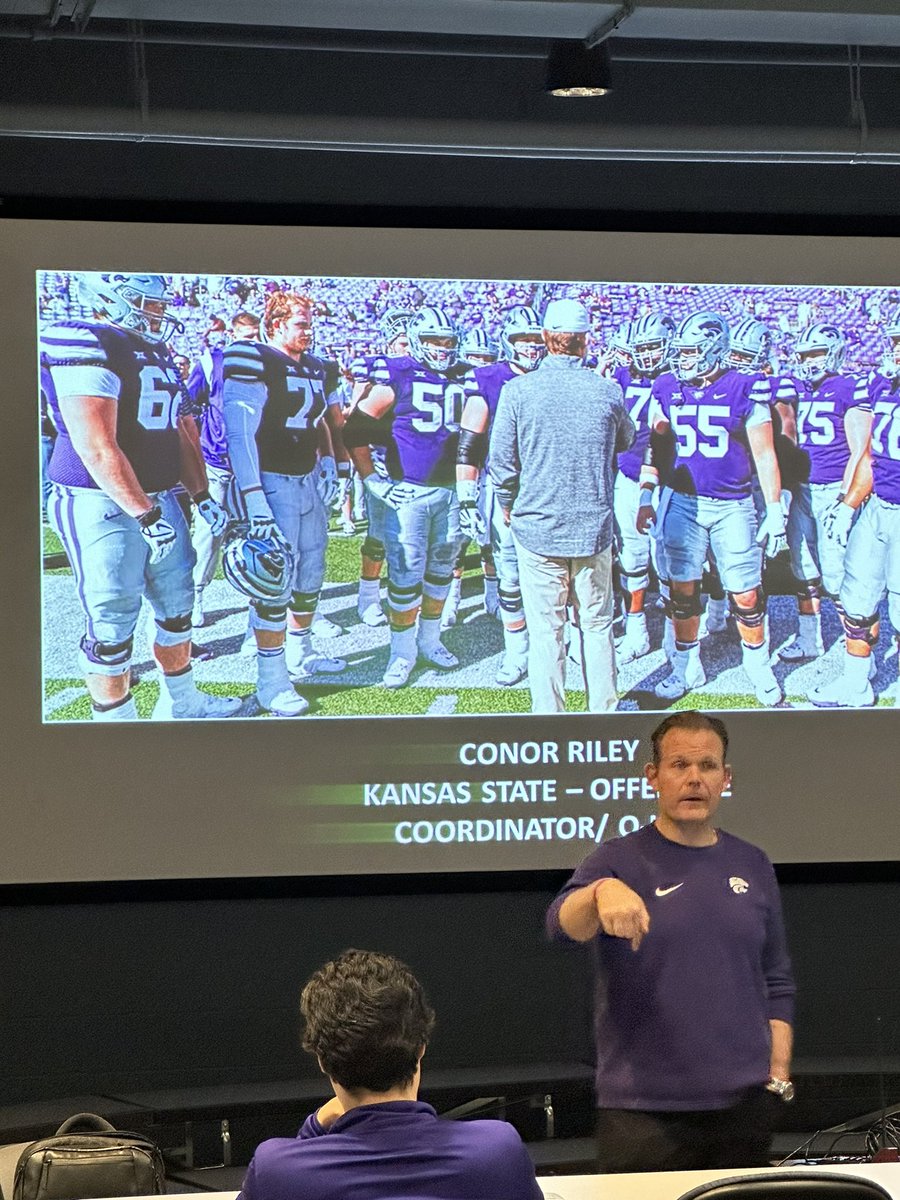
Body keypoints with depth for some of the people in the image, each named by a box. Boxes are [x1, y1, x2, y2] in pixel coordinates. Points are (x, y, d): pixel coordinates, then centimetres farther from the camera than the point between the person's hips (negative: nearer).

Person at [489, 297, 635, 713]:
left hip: (537, 526, -1)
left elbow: (502, 460, -3)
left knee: (545, 631, 4)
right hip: (593, 527, 1)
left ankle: (548, 716, 8)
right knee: (597, 625, 13)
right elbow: (626, 440, 15)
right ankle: (603, 711, 20)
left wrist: (507, 504, 14)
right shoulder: (607, 391, -5)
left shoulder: (518, 390, -10)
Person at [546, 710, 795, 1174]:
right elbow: (564, 924, -20)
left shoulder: (751, 866, 11)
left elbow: (776, 981, 17)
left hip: (742, 1102, 3)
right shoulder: (619, 861, 0)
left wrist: (779, 1071, 6)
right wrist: (602, 892, -41)